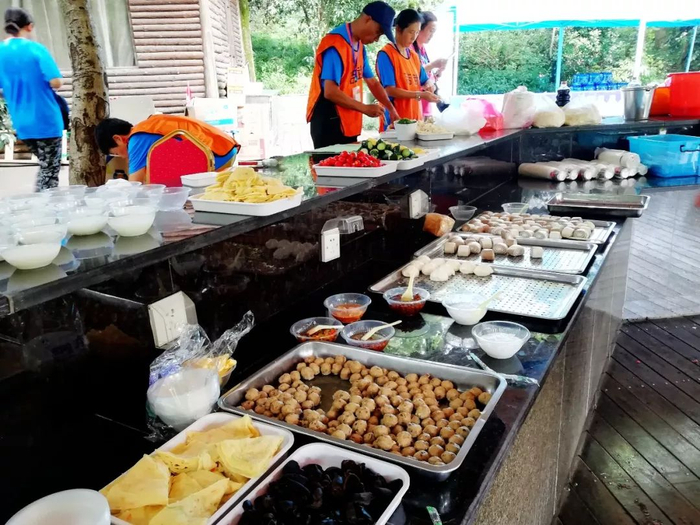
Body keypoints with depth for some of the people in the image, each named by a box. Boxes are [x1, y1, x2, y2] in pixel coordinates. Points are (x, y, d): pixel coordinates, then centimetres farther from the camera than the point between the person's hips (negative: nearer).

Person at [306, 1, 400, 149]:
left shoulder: (360, 45, 9)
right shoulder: (336, 44, -17)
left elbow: (372, 82, 17)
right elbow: (330, 92, -24)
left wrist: (391, 109, 7)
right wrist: (365, 108, -18)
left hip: (348, 123, 9)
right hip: (328, 123, -9)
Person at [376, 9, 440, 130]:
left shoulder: (414, 55, 13)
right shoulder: (386, 54, -9)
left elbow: (424, 80, 21)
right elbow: (389, 90, -15)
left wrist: (429, 86, -3)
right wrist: (420, 95, -22)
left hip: (415, 118, 6)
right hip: (395, 121, -6)